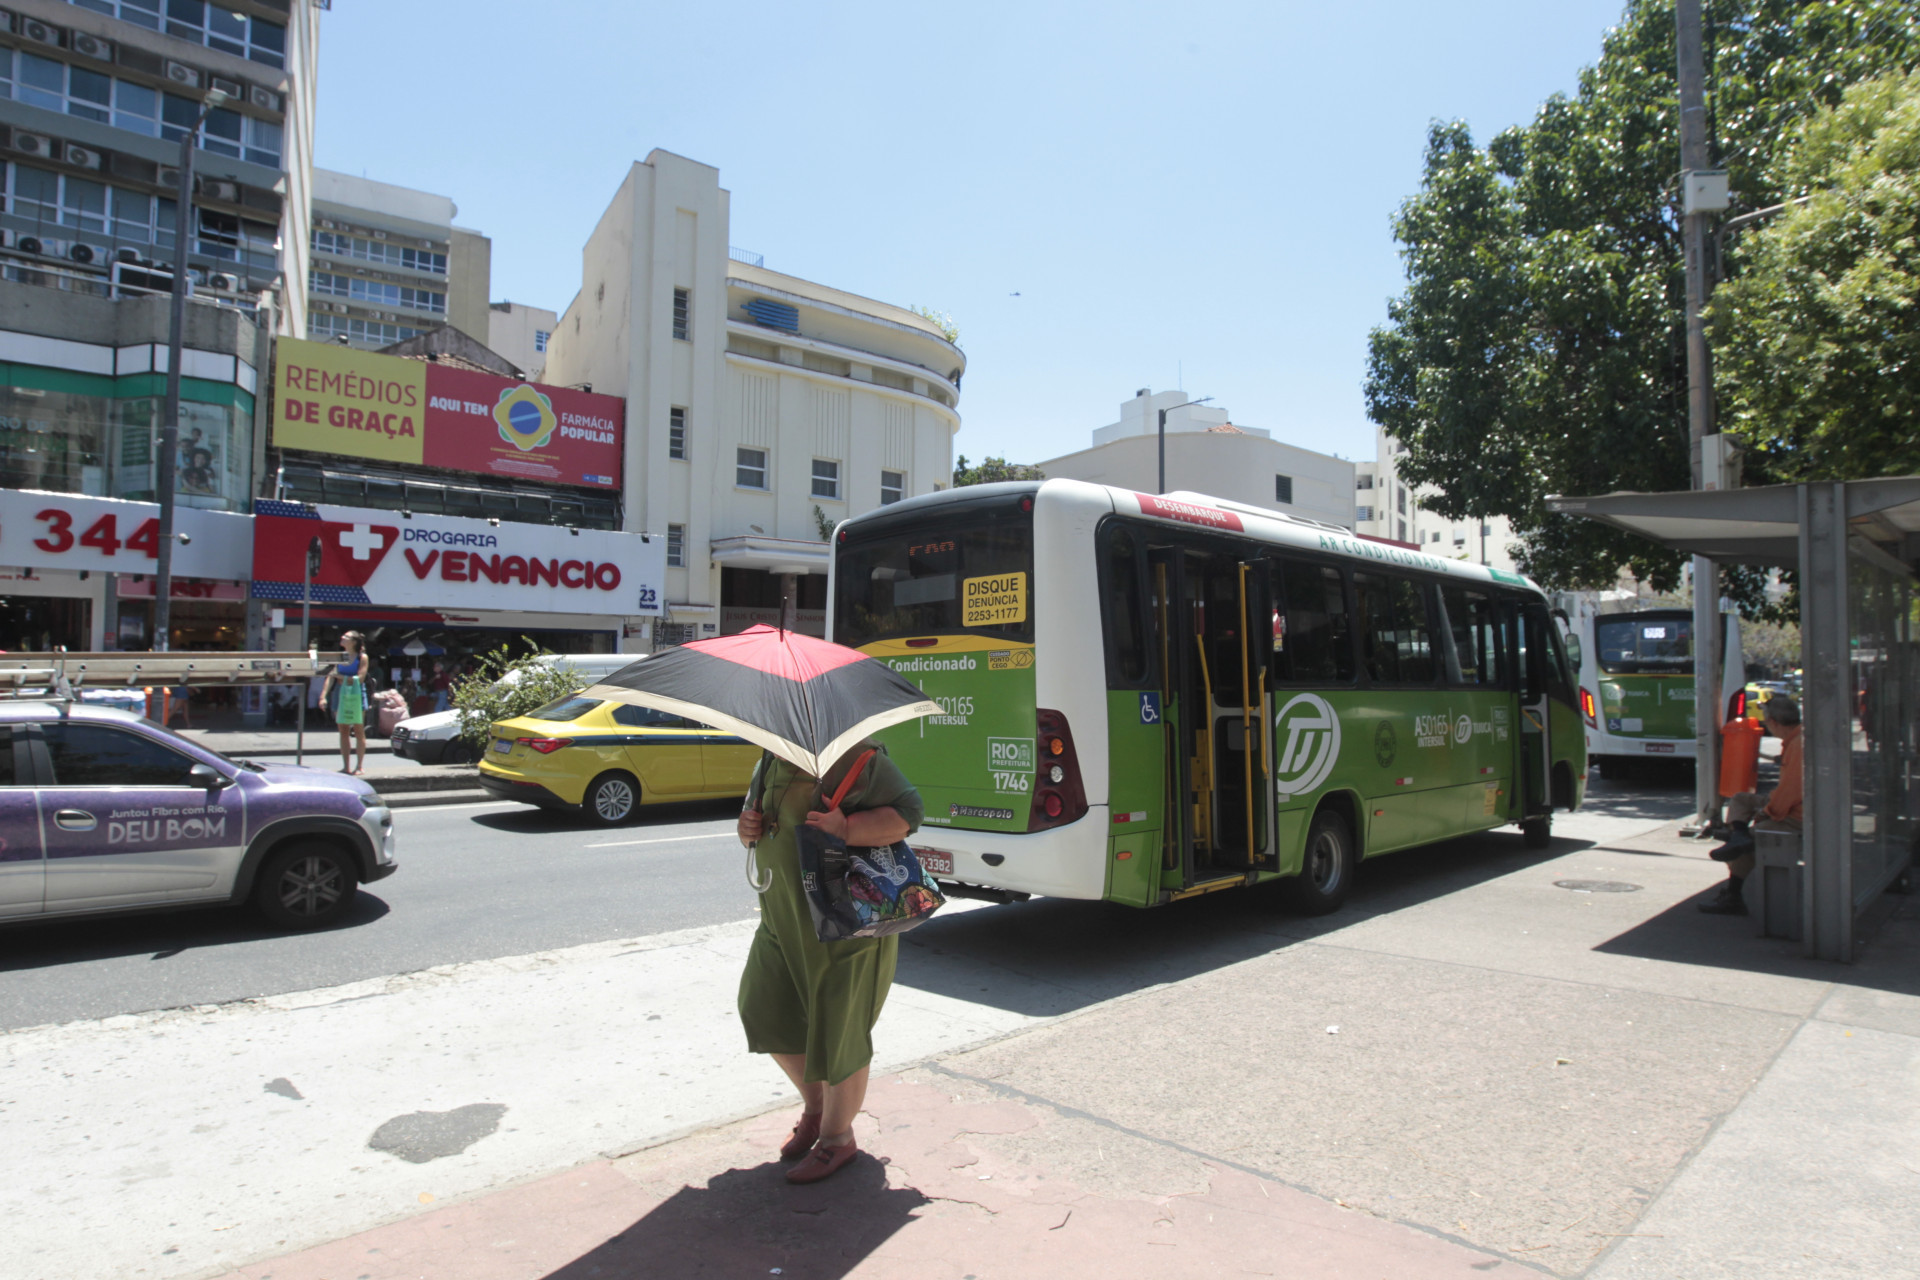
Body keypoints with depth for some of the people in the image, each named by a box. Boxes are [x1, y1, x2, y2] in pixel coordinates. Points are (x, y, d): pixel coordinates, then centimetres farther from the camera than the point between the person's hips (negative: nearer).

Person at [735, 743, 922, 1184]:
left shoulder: (852, 756, -17)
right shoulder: (772, 762, 7)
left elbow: (907, 812, -21)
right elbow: (755, 816, 20)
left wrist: (847, 829, -34)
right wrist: (747, 829, -4)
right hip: (786, 917, 8)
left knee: (838, 1031, 1)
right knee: (765, 1011, 10)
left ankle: (837, 1138, 24)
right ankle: (815, 1106, 35)